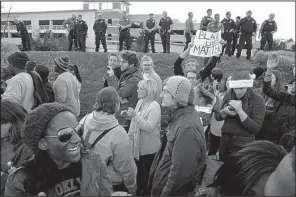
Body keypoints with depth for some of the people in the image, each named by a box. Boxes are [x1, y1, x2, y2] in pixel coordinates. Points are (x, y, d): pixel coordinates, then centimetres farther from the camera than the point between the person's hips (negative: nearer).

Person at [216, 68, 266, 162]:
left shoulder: (257, 99, -14)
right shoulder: (229, 95, 1)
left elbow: (256, 128, -19)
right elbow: (218, 117, 8)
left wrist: (239, 110, -28)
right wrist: (224, 111, -14)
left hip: (243, 143, -5)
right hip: (225, 140, 5)